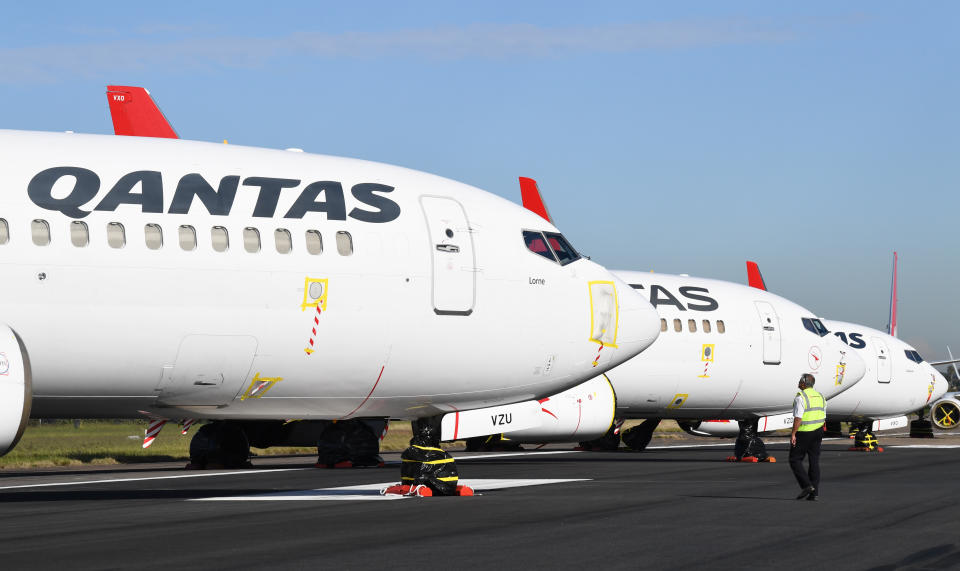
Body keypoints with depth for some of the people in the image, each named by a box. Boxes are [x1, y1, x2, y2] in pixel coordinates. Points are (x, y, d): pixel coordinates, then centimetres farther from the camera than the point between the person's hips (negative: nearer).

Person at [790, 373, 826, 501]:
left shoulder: (801, 397, -12)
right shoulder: (820, 397, 12)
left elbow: (798, 418, -19)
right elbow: (823, 418, 15)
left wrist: (793, 434, -16)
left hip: (803, 433, -7)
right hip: (817, 432, 7)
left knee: (795, 460, 3)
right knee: (814, 462, 7)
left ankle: (806, 485, -11)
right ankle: (815, 493, 3)